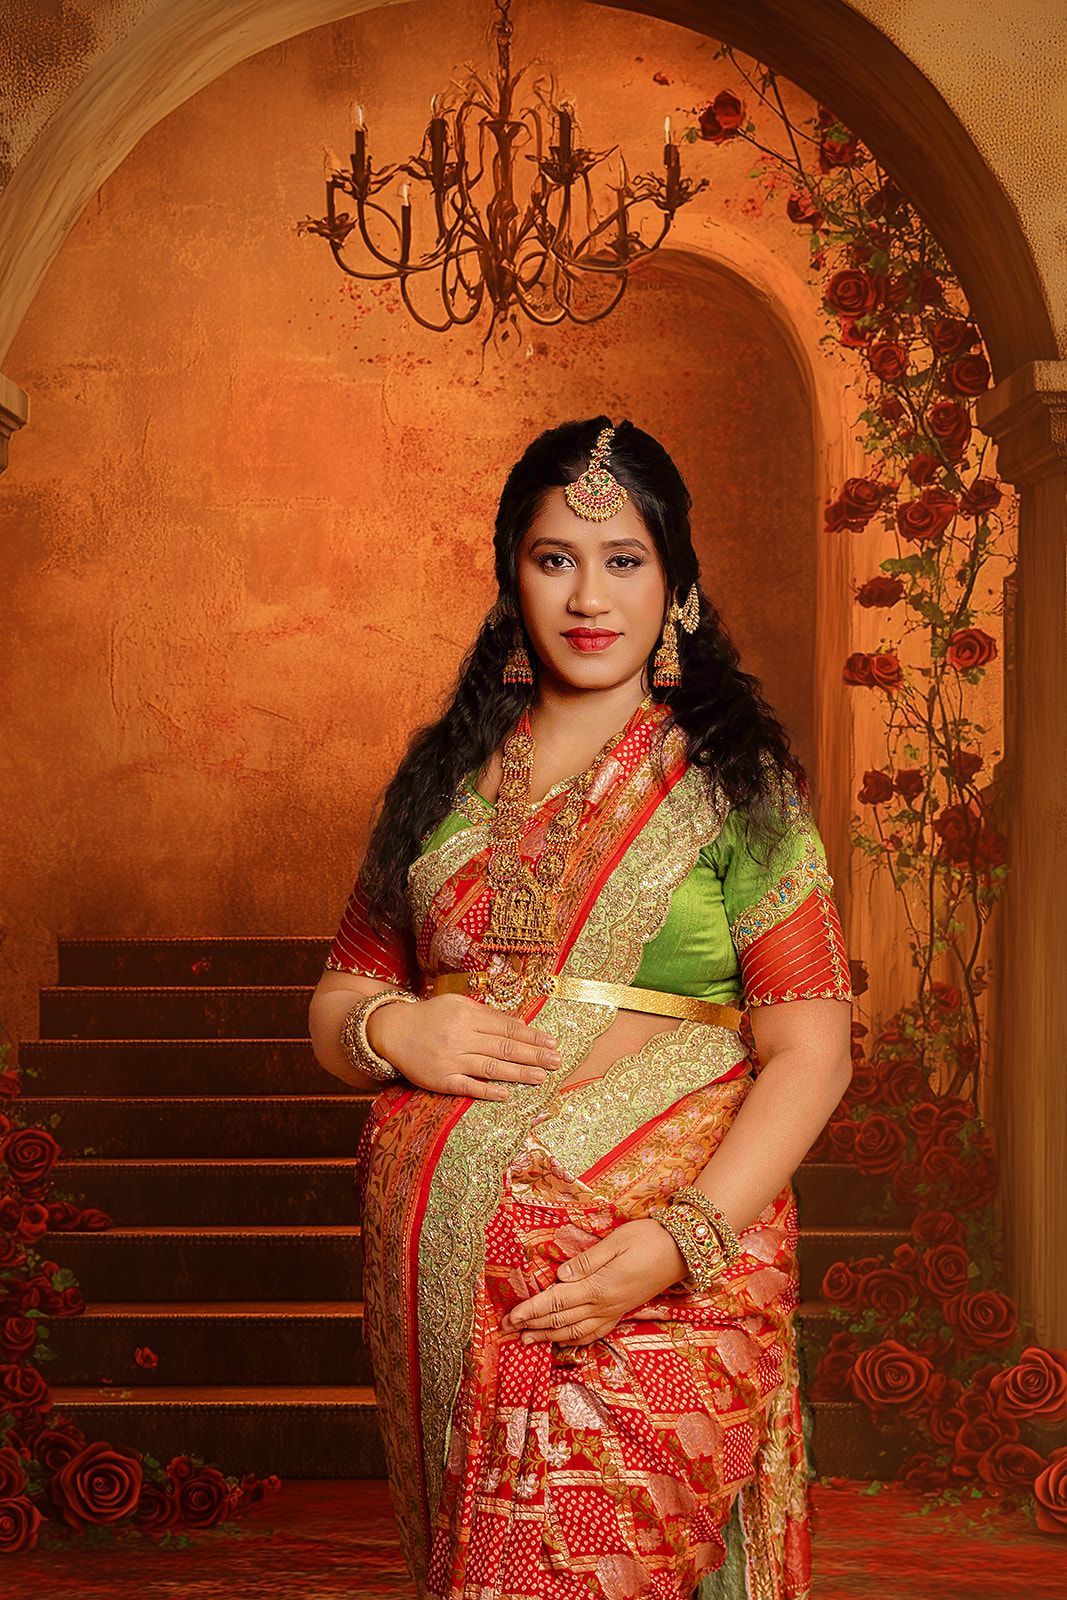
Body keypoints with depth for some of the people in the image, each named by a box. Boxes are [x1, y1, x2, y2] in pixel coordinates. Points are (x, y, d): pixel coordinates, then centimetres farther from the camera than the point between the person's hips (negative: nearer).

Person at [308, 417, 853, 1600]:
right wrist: (390, 1031, -7)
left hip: (662, 1285, -3)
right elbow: (338, 997, 17)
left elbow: (810, 1052, -5)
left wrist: (683, 1240, -18)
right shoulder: (445, 778, 12)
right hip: (441, 1273, 3)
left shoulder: (738, 786, 1)